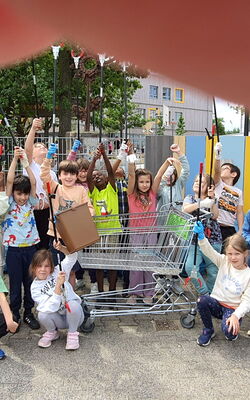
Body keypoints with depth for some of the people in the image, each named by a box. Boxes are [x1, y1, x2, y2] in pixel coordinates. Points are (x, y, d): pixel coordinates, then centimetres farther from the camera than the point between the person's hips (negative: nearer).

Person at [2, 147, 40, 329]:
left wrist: (25, 162, -13)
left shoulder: (30, 203, 5)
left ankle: (28, 313, 23)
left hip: (30, 247, 2)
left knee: (30, 282, 9)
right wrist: (15, 159, -18)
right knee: (15, 282, 7)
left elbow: (33, 182, -8)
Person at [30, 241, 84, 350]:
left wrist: (62, 248, -43)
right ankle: (52, 333, 5)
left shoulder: (57, 272, -9)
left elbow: (72, 256, -22)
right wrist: (58, 285, -36)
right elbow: (51, 307, -25)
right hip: (58, 319, 1)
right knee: (42, 315, -29)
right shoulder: (35, 287, -11)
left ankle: (72, 333, -5)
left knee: (73, 304, -33)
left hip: (73, 315, 0)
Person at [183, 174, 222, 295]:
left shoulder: (212, 200, 9)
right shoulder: (190, 198, 10)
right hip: (195, 239, 1)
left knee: (213, 271, 1)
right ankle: (205, 294, 3)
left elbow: (214, 216, -9)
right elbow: (185, 209, -13)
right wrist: (201, 203, -28)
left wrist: (212, 199, -18)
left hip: (212, 239, -1)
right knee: (190, 267, -15)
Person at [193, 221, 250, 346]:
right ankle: (208, 330, -2)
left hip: (233, 309, -3)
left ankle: (234, 327, 9)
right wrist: (201, 236, -35)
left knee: (228, 332, -32)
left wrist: (236, 316, -28)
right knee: (202, 301, -30)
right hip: (217, 304, 3)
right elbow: (208, 251, -16)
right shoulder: (224, 262, -3)